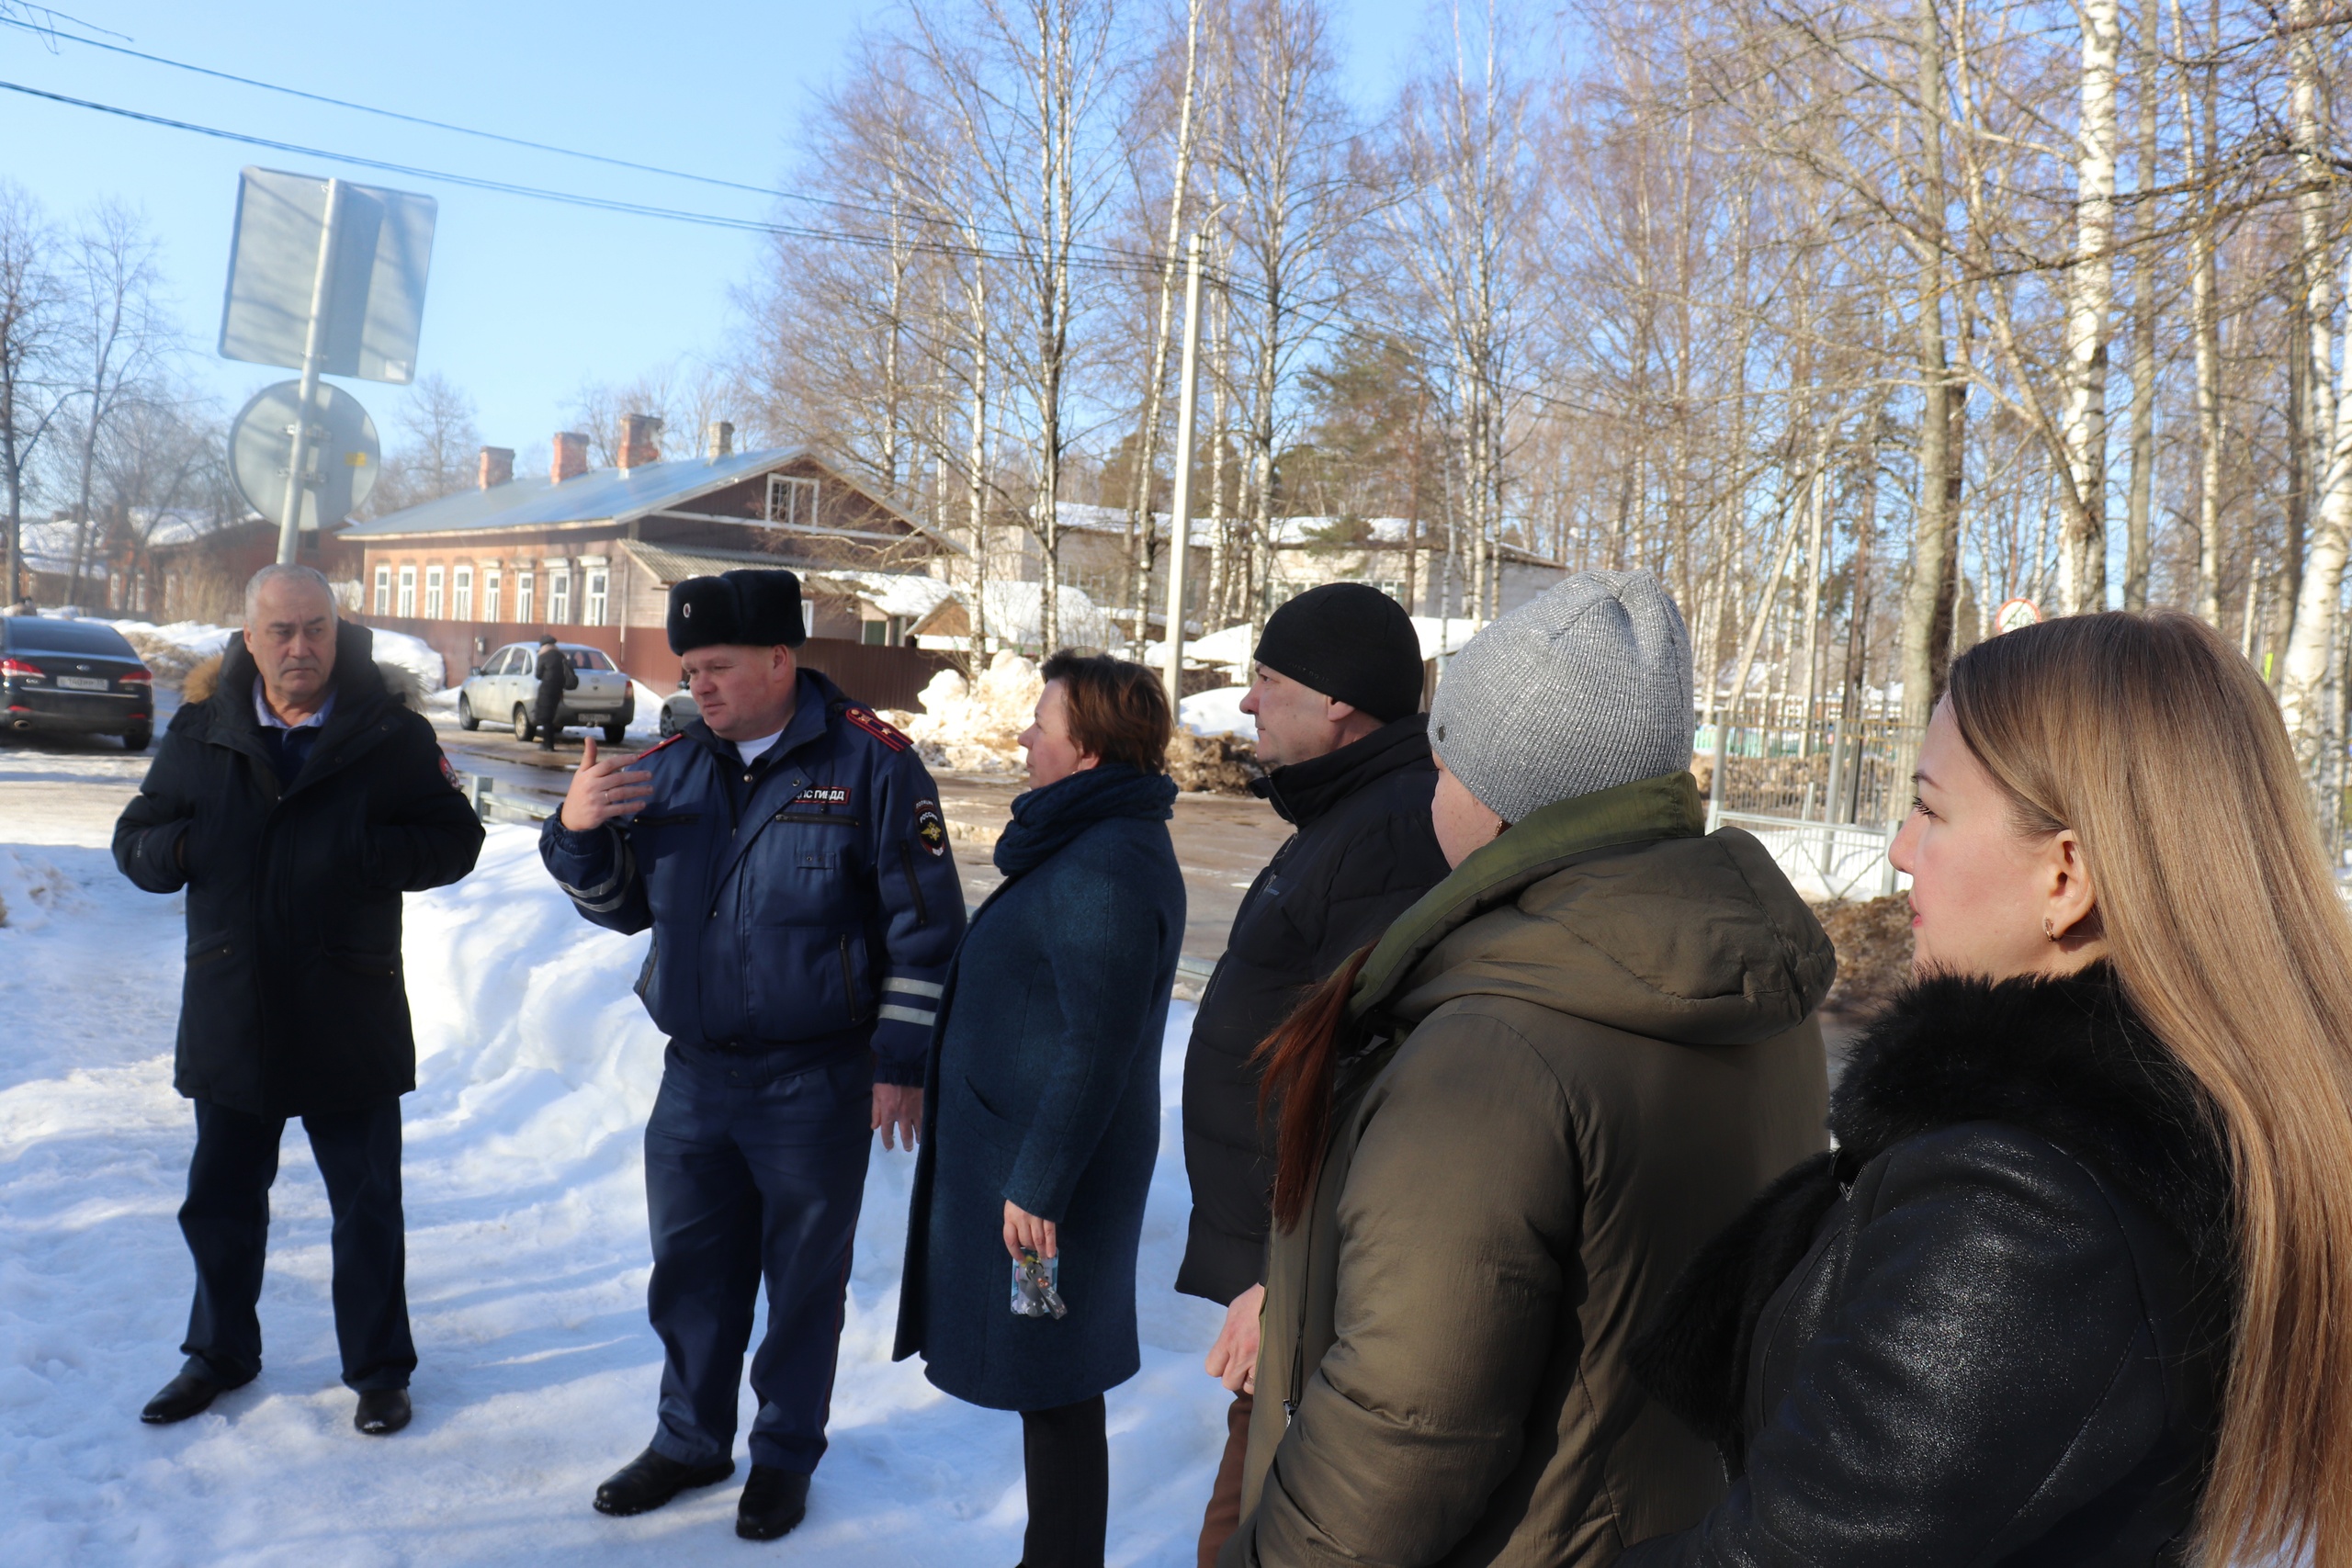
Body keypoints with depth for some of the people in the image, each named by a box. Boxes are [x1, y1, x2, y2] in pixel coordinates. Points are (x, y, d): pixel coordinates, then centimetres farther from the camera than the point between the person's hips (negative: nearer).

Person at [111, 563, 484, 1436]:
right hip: (228, 1018, 3)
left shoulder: (390, 734, -6)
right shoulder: (200, 731, 2)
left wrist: (367, 852, -22)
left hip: (350, 1022, -3)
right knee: (220, 1201, 18)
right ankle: (221, 1354, 40)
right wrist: (178, 848, -15)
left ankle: (378, 1370, 25)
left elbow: (455, 840, -5)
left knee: (368, 1208, 9)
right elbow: (135, 842, 8)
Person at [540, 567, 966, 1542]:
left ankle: (785, 1455, 31)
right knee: (690, 1274, 17)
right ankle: (690, 1440, 38)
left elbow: (926, 925, -9)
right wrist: (577, 831, -8)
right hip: (694, 1077, 5)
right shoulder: (671, 766, 5)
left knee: (804, 1279, 11)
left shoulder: (868, 763, -10)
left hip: (815, 1086, -5)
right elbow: (620, 906, 12)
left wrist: (901, 1063, -11)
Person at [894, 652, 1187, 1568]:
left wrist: (1037, 1184, -21)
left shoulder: (1106, 869, -23)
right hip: (1017, 1146, 10)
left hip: (1043, 1170, -10)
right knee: (1049, 1379, 20)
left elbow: (1097, 1045, -25)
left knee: (1050, 1387, 3)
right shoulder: (1095, 842, 10)